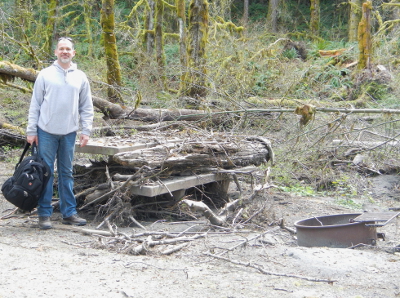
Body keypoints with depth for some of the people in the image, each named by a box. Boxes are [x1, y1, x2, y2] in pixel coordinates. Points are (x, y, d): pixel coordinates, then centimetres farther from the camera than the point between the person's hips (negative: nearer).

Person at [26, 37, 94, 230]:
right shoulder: (45, 75, 1)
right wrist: (31, 130, -3)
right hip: (47, 132, -2)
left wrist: (86, 131, 1)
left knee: (67, 173, 10)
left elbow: (86, 107, 9)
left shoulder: (80, 77, 7)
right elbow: (35, 105, 1)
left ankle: (69, 212, 15)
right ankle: (44, 213, 7)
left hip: (69, 133, 2)